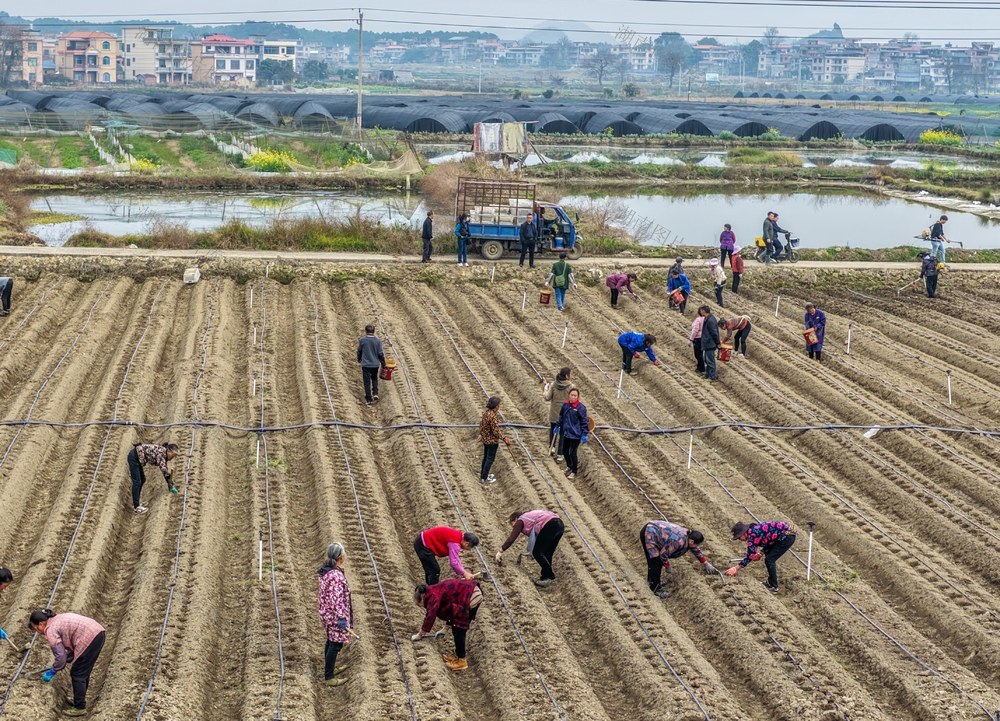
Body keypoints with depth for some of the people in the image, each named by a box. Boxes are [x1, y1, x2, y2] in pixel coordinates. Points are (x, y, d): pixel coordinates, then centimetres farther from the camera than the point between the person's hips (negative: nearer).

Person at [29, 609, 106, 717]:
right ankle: (80, 700, 34)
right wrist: (68, 659, 20)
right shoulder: (57, 619, 21)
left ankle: (80, 708, 8)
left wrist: (52, 672, 5)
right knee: (83, 672, 22)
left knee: (77, 674, 3)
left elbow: (61, 656, -9)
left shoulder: (50, 630, -7)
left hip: (89, 638, -9)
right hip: (98, 632, 9)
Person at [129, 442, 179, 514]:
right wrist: (170, 485, -21)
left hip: (137, 458, 10)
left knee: (142, 480, 15)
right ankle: (136, 506, -6)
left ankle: (135, 503, 21)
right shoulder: (161, 451, -19)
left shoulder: (164, 455, 9)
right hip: (133, 456, -10)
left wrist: (171, 485, 18)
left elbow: (165, 470, 18)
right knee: (137, 482, -10)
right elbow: (163, 469, -26)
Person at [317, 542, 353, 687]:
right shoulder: (336, 576, -28)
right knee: (335, 645, 2)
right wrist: (342, 618, -27)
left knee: (331, 641, 24)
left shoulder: (325, 570, 2)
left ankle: (330, 669, 39)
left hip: (326, 613, 10)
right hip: (335, 615, -9)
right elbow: (337, 599, -29)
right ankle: (329, 677, 10)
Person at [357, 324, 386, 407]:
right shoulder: (378, 340, -8)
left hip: (365, 364, -2)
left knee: (367, 382, 5)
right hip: (375, 364, 2)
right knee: (374, 379, 25)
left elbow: (359, 351, 4)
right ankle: (375, 394, 11)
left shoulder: (362, 340, -9)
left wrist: (359, 359, 24)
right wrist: (383, 363, 8)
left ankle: (369, 399, 6)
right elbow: (380, 353, -5)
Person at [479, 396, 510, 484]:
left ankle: (483, 474, 37)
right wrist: (504, 438, -18)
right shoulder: (493, 417, -28)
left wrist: (480, 434, 24)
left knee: (486, 457, 23)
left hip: (485, 439, 9)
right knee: (490, 459, 5)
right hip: (492, 441, -9)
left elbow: (481, 423, 11)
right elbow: (496, 431, -26)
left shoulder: (486, 413, -2)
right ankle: (484, 478, 13)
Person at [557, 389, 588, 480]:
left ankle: (574, 471, 14)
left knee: (572, 453, -4)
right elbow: (561, 417, 15)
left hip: (575, 434, -6)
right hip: (566, 433, 6)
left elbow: (584, 421, -12)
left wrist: (584, 434, -14)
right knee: (565, 451, 17)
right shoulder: (565, 405, 1)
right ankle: (569, 466, 42)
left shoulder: (581, 407, -16)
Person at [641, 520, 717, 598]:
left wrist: (705, 563, 26)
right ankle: (655, 587, 0)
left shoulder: (688, 535, -3)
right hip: (648, 535, -9)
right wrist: (667, 566, -2)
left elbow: (696, 550, 18)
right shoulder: (679, 541, -30)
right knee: (655, 563, -10)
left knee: (659, 560, 18)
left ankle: (651, 580, 36)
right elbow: (664, 554, -19)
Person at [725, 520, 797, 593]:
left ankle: (773, 587, 3)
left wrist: (736, 568, -17)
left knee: (769, 560, -8)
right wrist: (761, 553, 7)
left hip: (787, 537, -10)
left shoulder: (752, 535, -20)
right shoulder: (754, 529, 9)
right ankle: (771, 582, 35)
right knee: (768, 555, 23)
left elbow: (750, 555, -20)